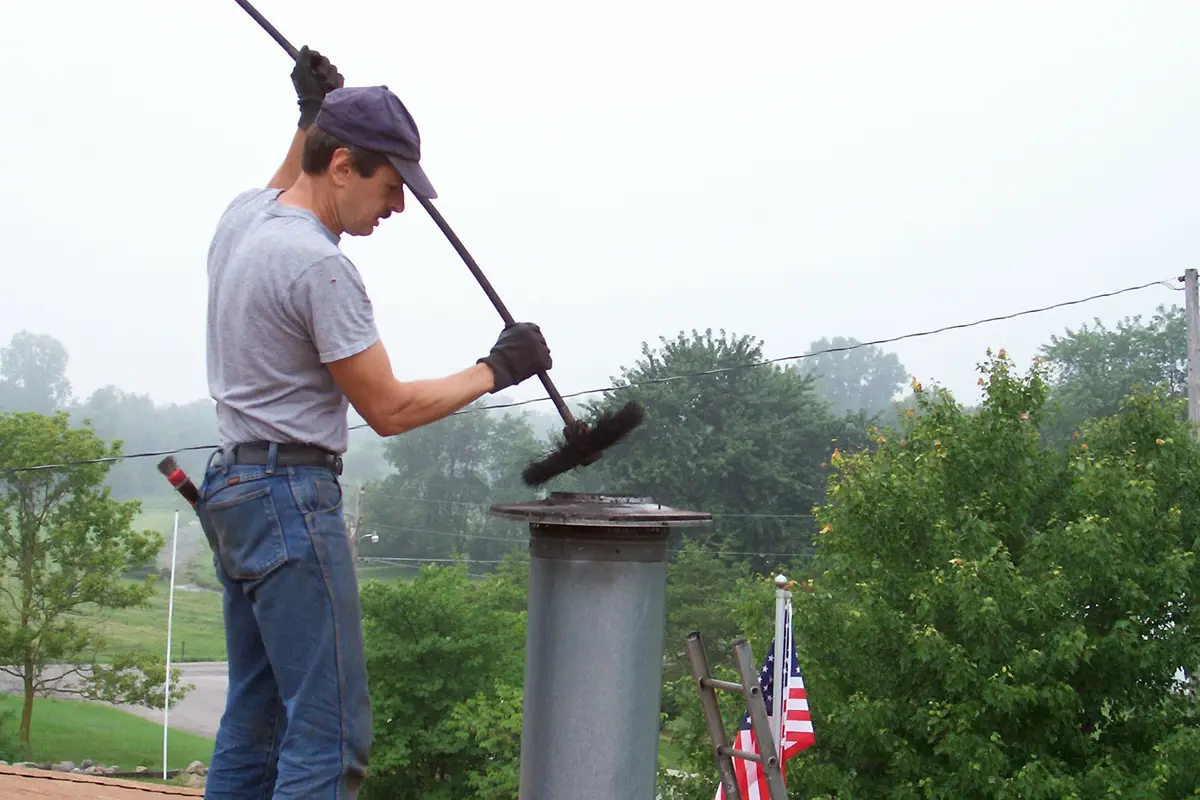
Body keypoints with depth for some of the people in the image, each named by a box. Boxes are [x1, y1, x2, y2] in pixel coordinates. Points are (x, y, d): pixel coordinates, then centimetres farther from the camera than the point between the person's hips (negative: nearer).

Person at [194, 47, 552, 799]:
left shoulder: (243, 216, 8)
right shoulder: (320, 265, -19)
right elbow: (388, 409, -15)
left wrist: (314, 117, 29)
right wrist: (496, 369, -4)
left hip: (235, 488, 11)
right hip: (292, 497, -11)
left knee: (256, 719, 15)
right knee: (331, 731, -9)